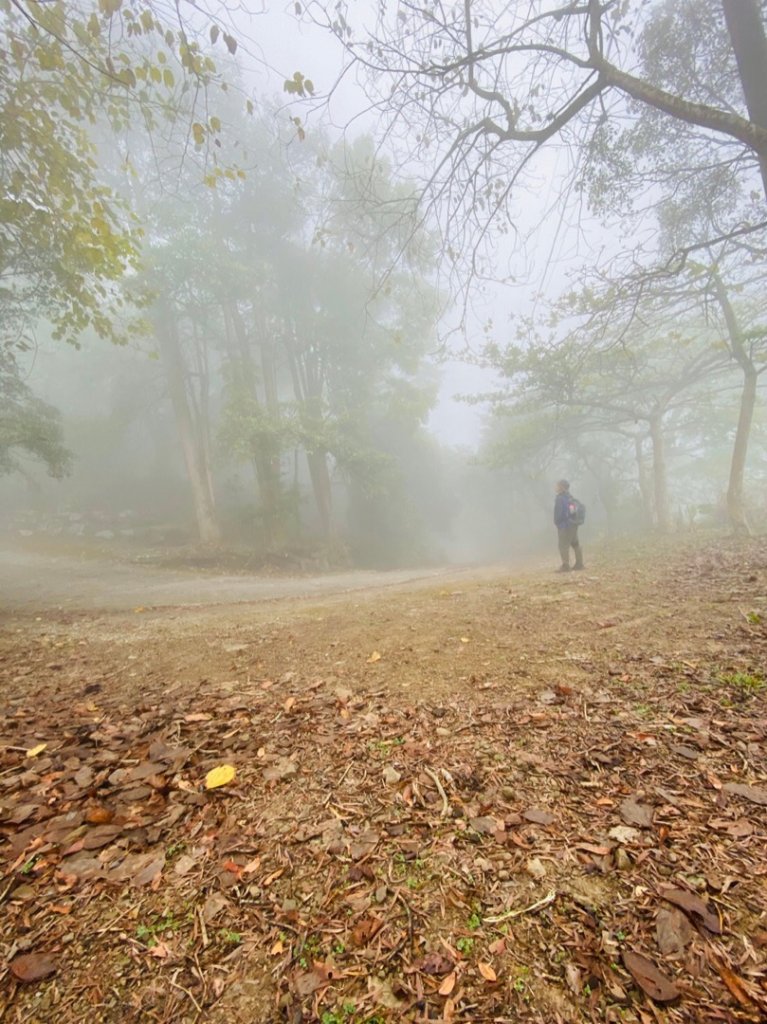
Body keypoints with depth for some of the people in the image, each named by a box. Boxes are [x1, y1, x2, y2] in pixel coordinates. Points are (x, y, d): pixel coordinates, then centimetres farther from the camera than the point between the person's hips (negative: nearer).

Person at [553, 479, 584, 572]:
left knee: (563, 545, -8)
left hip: (565, 525, -9)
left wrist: (556, 522, -2)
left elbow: (557, 512, -16)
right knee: (575, 544, 15)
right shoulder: (570, 497, 13)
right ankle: (579, 563, 21)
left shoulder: (559, 498, -12)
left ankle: (565, 565, -11)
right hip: (573, 524, 9)